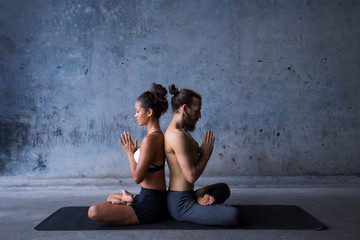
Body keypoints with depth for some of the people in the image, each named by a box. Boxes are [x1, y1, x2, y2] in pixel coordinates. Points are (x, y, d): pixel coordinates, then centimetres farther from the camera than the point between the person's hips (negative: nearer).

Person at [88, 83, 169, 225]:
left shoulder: (150, 139, -24)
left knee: (94, 212, -20)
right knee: (111, 198, 35)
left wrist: (130, 153, -8)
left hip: (150, 205, -10)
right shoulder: (158, 136, 7)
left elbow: (137, 177, -22)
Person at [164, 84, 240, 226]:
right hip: (181, 204, -11)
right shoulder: (177, 135, -21)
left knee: (223, 188, 33)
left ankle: (200, 202, 6)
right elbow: (191, 176, -22)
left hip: (184, 197, 11)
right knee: (234, 215, -26)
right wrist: (206, 154, -8)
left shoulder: (178, 132, 14)